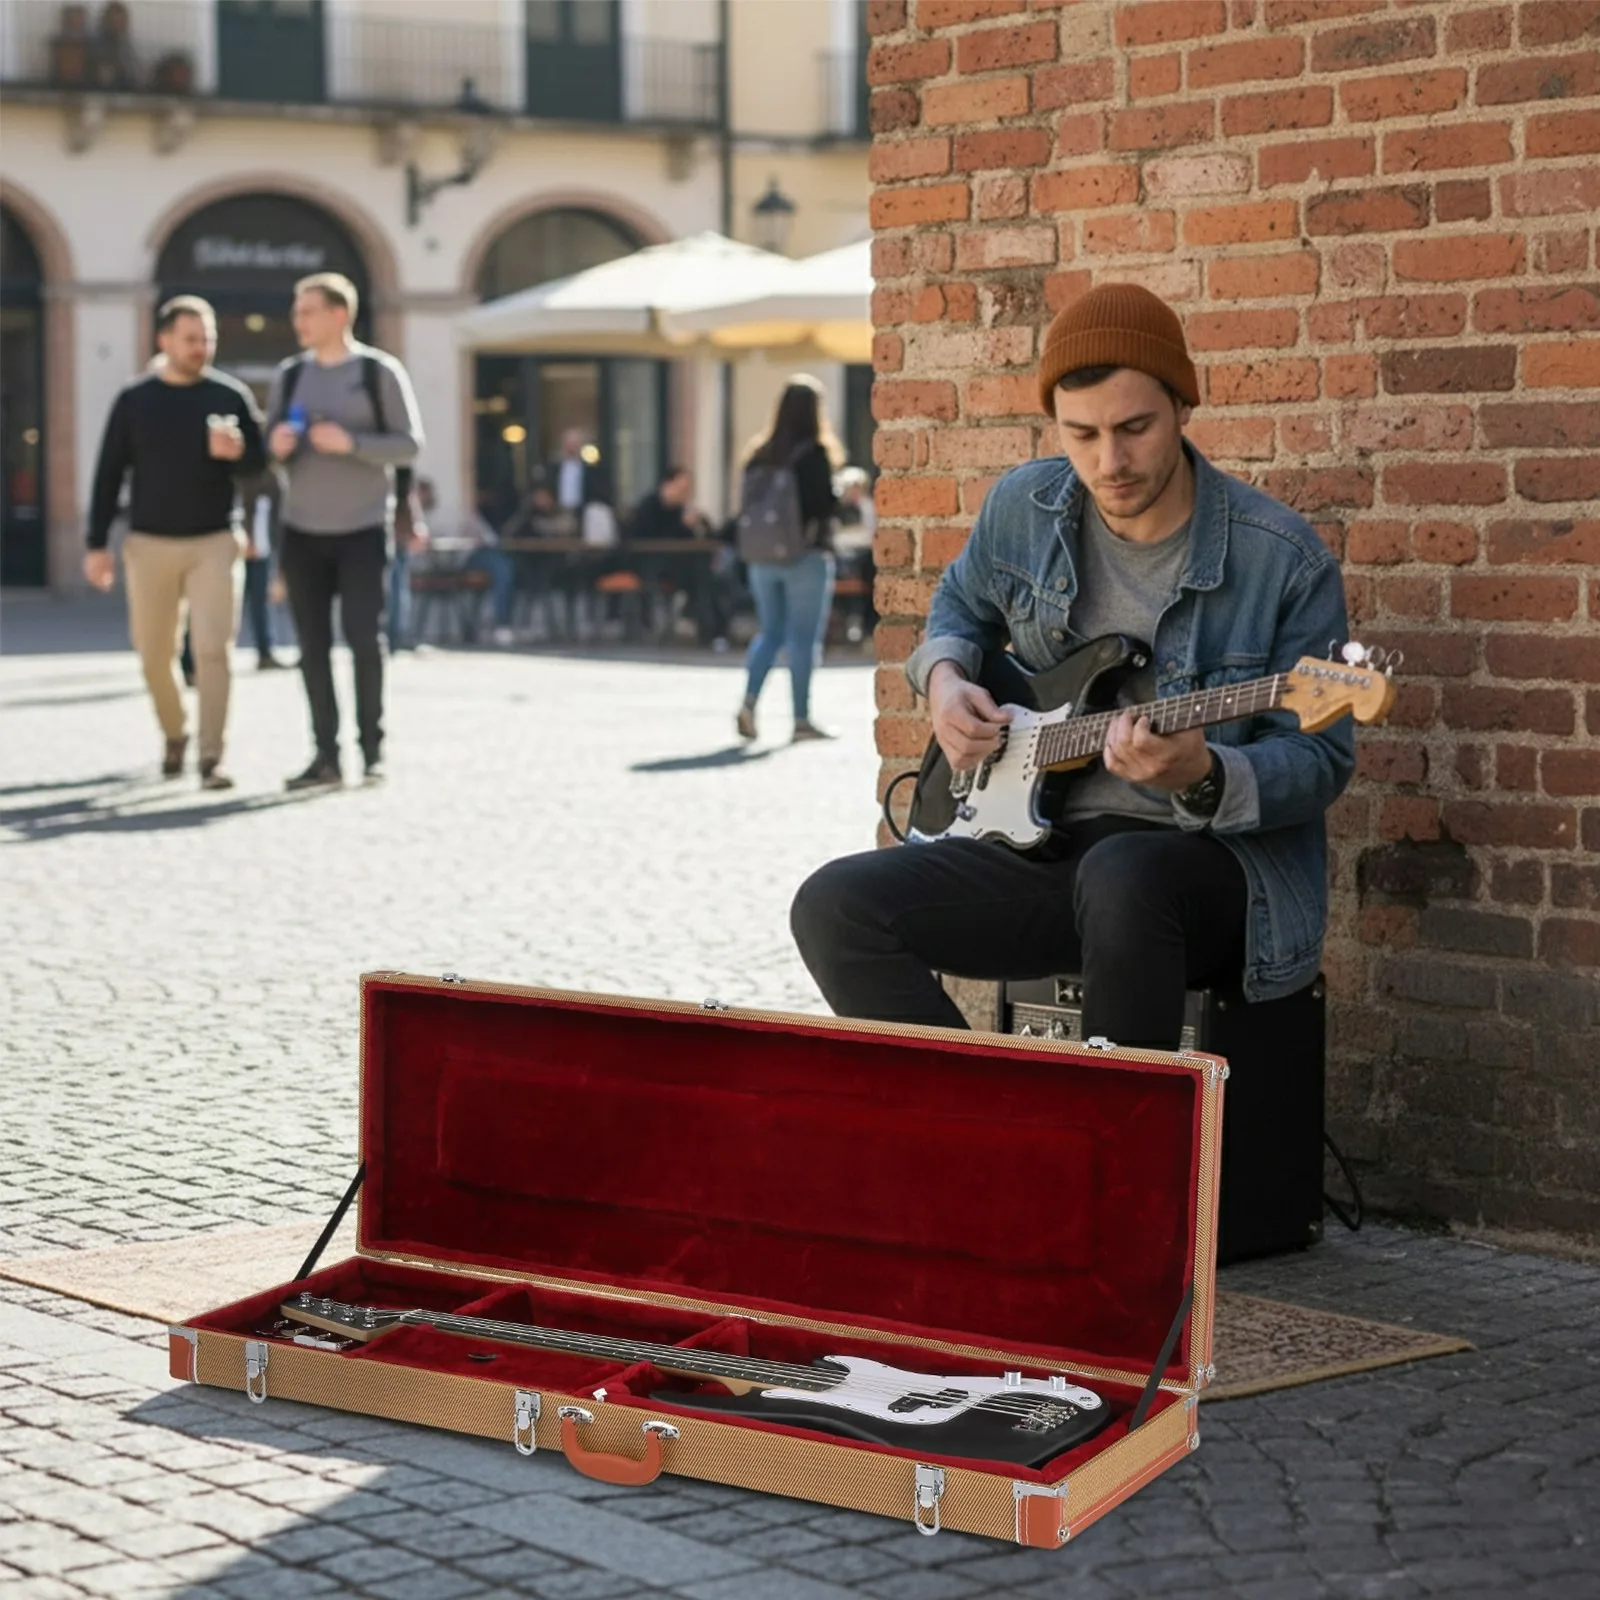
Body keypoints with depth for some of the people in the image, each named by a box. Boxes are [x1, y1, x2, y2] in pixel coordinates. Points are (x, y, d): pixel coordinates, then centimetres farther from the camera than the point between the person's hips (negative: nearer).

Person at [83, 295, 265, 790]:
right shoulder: (134, 399, 2)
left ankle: (211, 757, -10)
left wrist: (236, 452, -20)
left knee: (213, 649, -12)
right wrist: (97, 544, 0)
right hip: (149, 544, 1)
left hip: (213, 543, -1)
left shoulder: (230, 395, 1)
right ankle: (174, 736, 30)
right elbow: (109, 474, 4)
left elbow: (259, 461, 4)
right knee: (154, 654, 7)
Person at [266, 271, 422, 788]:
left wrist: (351, 442, -20)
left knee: (363, 638, -8)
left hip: (362, 531, -3)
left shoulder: (380, 372, -2)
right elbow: (269, 450, 12)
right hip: (302, 531, 4)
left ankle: (372, 748, 6)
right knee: (313, 646, 0)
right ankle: (326, 757, 3)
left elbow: (409, 444, -6)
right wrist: (276, 446, -12)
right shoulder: (289, 376, 9)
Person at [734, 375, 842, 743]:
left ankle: (749, 704, -2)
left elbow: (747, 504, 6)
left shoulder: (761, 453, 5)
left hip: (763, 557, 5)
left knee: (770, 632, 15)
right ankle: (801, 719, 2)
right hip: (807, 555, -5)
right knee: (805, 638, 1)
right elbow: (827, 505, -14)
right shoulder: (815, 453, -11)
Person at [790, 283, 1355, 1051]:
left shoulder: (1285, 561, -11)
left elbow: (1320, 758, -7)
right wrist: (945, 677, 3)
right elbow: (961, 602, 26)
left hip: (1217, 858, -5)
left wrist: (1203, 778, -27)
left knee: (1121, 879, -41)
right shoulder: (1022, 507, 3)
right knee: (836, 908, -17)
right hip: (1044, 840, 5)